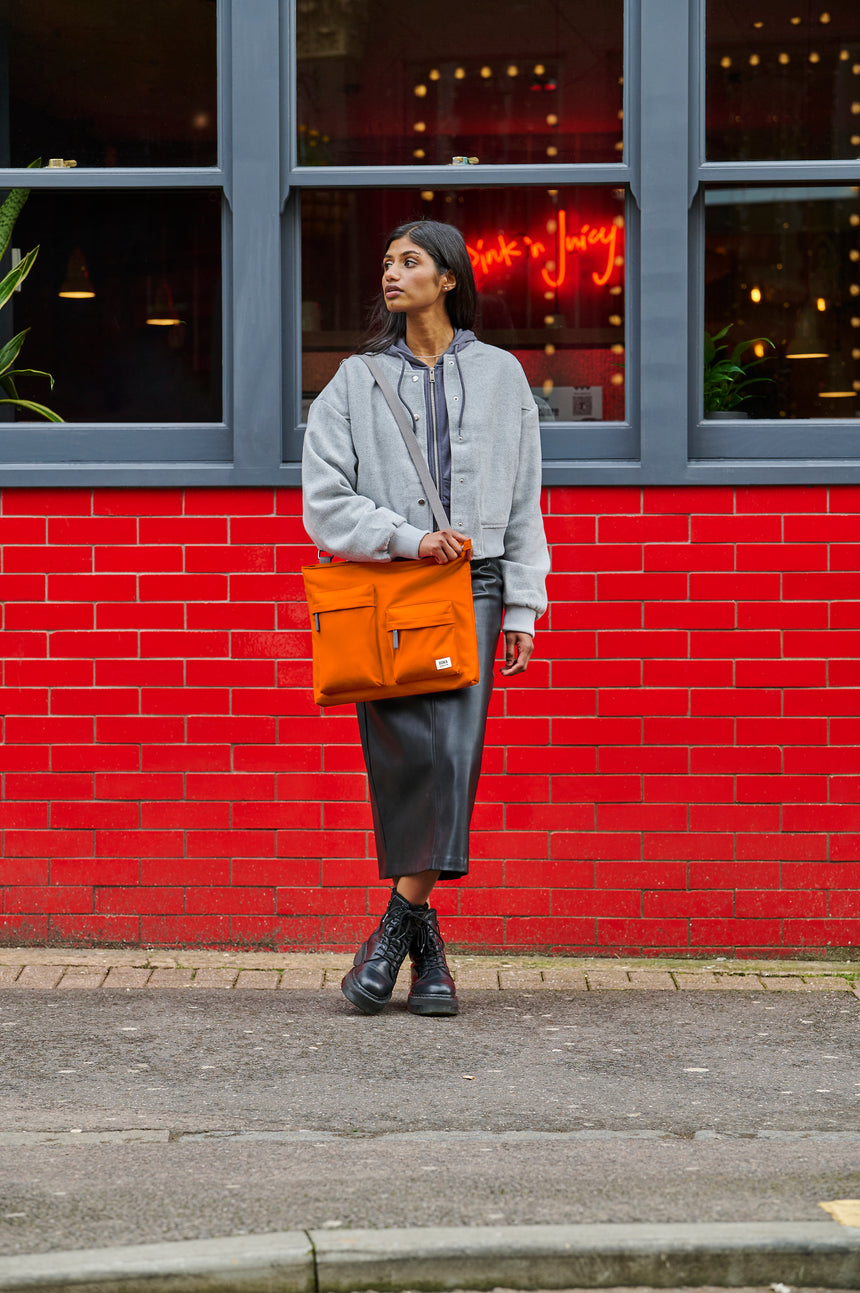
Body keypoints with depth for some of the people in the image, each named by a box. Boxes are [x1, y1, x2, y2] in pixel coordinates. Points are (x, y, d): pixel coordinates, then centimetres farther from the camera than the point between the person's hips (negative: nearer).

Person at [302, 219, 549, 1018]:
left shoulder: (500, 376, 14)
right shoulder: (356, 382, 11)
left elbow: (524, 502, 13)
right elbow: (324, 502, 3)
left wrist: (522, 607, 6)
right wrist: (406, 538, -11)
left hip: (471, 588, 1)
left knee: (453, 751, -13)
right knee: (406, 753, -12)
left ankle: (398, 924, -4)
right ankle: (425, 944, -2)